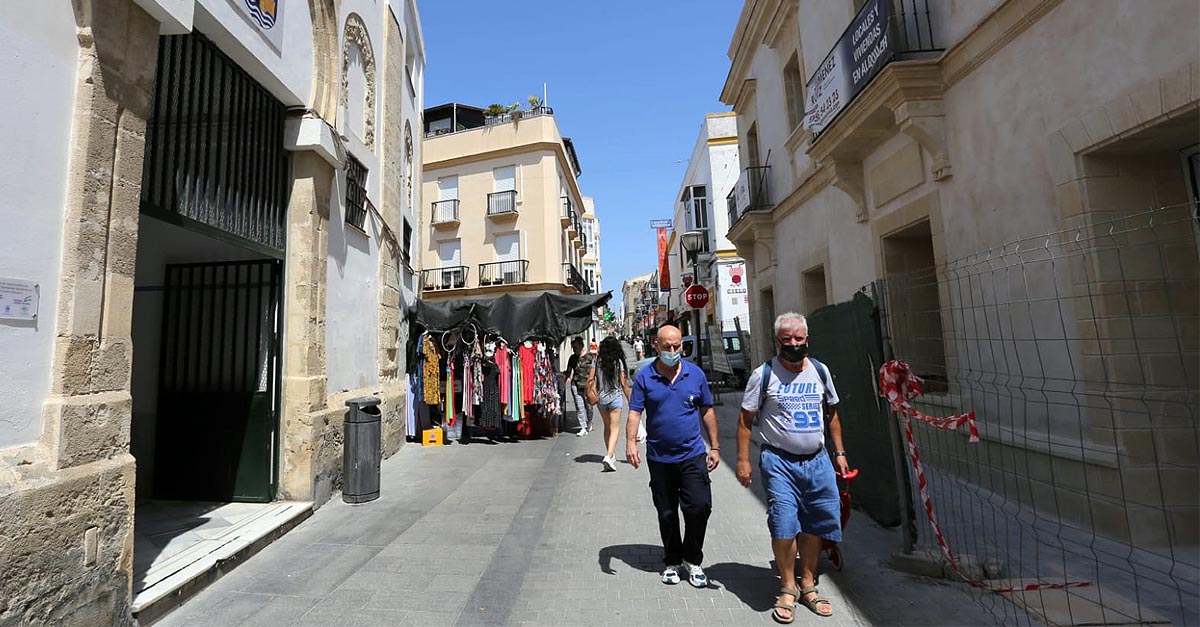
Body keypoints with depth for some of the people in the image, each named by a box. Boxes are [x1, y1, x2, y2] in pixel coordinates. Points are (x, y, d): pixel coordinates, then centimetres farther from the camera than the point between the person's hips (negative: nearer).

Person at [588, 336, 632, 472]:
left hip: (601, 398, 3)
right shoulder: (618, 362, -7)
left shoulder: (597, 361, -2)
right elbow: (623, 384, -6)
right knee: (615, 428, 0)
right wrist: (630, 400, 2)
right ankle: (609, 456, -17)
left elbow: (591, 379, -5)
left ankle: (611, 454, 31)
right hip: (615, 397, -3)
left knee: (607, 427, 19)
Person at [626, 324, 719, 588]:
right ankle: (672, 561, 34)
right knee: (667, 514, 12)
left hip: (693, 455, 1)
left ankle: (692, 560, 22)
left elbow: (707, 412, 8)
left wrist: (714, 447, 7)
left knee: (700, 507, -4)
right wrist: (630, 442, -22)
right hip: (659, 458, 0)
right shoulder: (644, 377, -4)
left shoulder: (695, 374, 1)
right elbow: (634, 413, -6)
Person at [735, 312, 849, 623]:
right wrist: (743, 460, -9)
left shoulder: (820, 371, 7)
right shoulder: (764, 374, -7)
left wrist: (839, 452, 14)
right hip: (779, 461, -4)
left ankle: (808, 586, 29)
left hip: (817, 460, 4)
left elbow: (831, 413, 18)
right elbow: (745, 419, -5)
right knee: (784, 525, -6)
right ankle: (788, 589, 17)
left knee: (814, 526, 10)